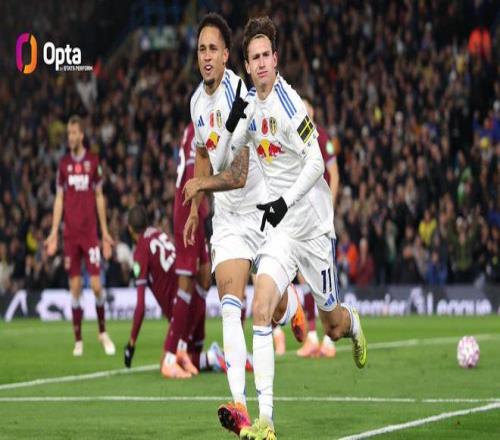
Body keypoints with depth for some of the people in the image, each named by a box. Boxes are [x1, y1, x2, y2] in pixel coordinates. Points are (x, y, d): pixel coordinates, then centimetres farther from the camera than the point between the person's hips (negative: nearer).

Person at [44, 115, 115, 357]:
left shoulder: (93, 161, 2)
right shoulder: (63, 163, 7)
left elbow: (99, 198, 7)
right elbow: (59, 199, 9)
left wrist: (105, 232, 5)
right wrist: (54, 233, 3)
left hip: (90, 232, -2)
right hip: (70, 234, 2)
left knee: (96, 284, -7)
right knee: (74, 286, 1)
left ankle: (103, 332, 12)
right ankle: (78, 339, 7)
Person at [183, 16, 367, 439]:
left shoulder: (288, 103, -18)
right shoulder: (251, 105, 5)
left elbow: (316, 163, -20)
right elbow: (235, 156, 19)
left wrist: (285, 202, -26)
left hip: (312, 225, -5)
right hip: (279, 228, 5)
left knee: (333, 325, 9)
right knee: (261, 310, -15)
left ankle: (354, 324, 50)